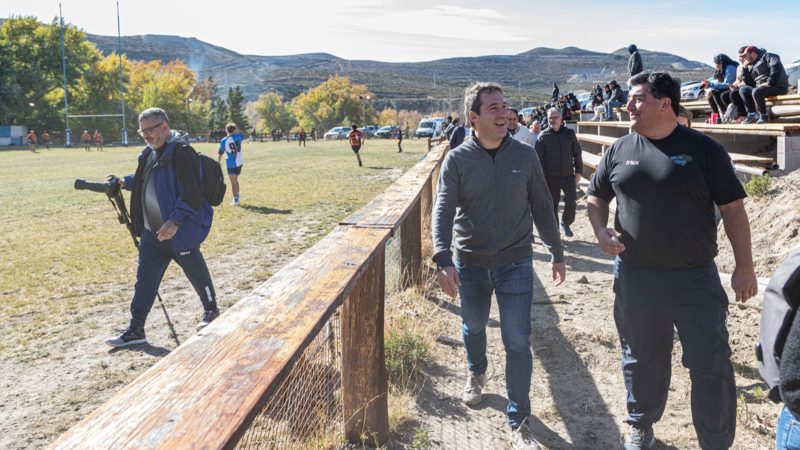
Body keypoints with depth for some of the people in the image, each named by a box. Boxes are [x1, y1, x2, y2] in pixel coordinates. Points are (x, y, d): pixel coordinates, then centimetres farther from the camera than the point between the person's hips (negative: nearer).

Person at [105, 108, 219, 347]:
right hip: (152, 231, 8)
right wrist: (126, 182, 11)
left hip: (179, 231, -8)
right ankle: (135, 330, 17)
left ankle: (211, 310, 34)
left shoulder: (181, 151, -16)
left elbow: (192, 193, -23)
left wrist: (175, 221, -28)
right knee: (145, 278, 9)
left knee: (196, 273, 11)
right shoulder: (150, 153, 11)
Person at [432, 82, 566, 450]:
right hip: (470, 264, 1)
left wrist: (557, 253, 9)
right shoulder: (457, 160, -8)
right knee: (473, 327, 21)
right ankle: (476, 373, 53)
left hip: (516, 264, 0)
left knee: (517, 342, -1)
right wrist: (443, 259, -29)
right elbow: (443, 211, -15)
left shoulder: (525, 156, -3)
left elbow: (541, 208, 5)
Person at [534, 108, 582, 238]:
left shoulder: (569, 133, 3)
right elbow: (539, 158, -5)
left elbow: (577, 153, 8)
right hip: (551, 177, -1)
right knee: (552, 204, 5)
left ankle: (566, 223, 20)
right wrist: (542, 178, -10)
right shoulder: (543, 136, -3)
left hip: (568, 175, 1)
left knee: (571, 201, -6)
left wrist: (578, 171, 4)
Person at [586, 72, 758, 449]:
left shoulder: (703, 149, -5)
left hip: (695, 277, -2)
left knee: (712, 365, 1)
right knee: (641, 360, 16)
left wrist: (744, 267, -5)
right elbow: (596, 197, 16)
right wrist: (600, 230, -4)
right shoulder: (620, 150, 4)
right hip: (634, 277, 3)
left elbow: (732, 208, -2)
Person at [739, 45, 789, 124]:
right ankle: (751, 114, -8)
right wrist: (745, 69, 12)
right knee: (743, 90, 3)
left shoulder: (766, 57, -3)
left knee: (756, 92, -33)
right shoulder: (753, 66, 22)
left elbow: (776, 67, -22)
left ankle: (764, 116, -17)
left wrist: (769, 83, -26)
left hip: (778, 87, -9)